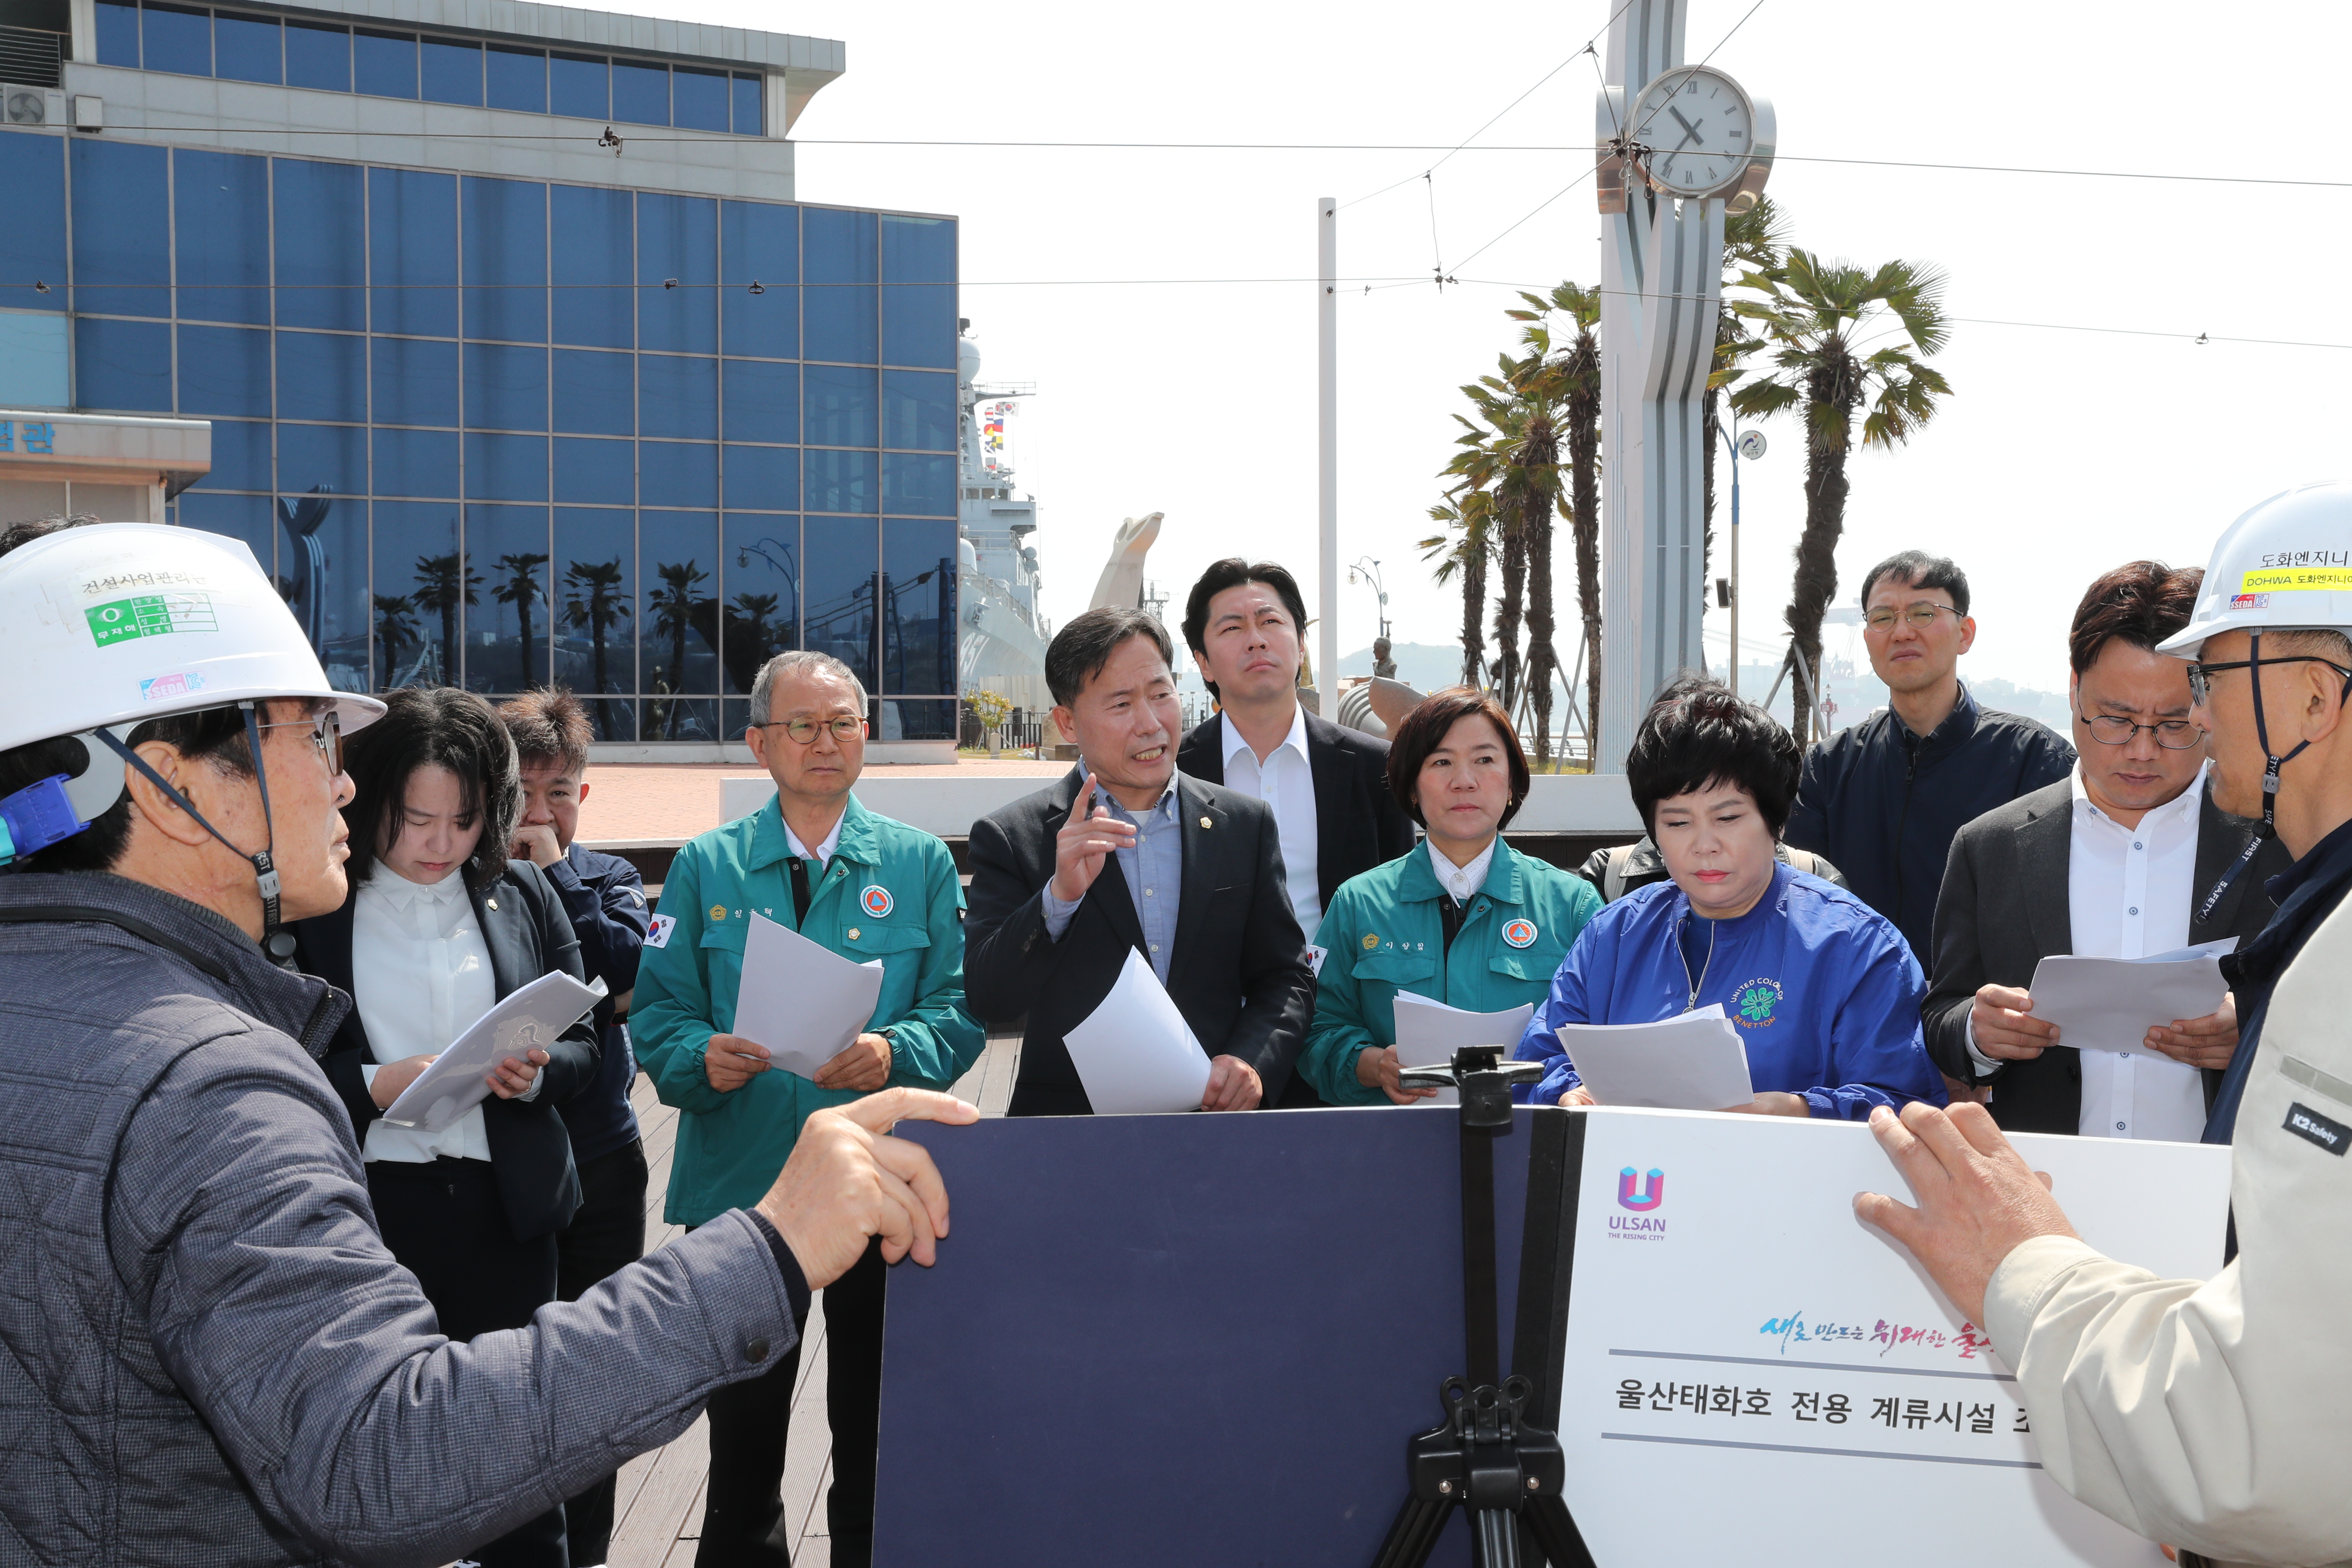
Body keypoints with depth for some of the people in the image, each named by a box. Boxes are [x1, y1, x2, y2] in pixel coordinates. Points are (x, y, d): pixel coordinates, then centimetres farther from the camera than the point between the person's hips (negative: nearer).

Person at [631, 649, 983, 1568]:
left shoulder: (921, 863, 5)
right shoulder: (704, 867, 6)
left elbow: (959, 1009, -1)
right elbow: (657, 1015, 2)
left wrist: (895, 1054, -21)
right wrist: (703, 1056, -19)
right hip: (738, 1184, 0)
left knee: (877, 1440, 10)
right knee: (743, 1433, 10)